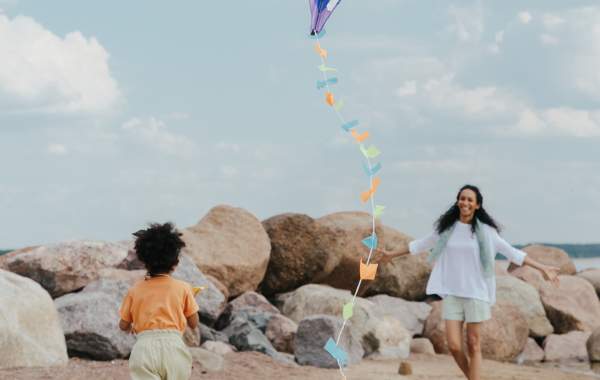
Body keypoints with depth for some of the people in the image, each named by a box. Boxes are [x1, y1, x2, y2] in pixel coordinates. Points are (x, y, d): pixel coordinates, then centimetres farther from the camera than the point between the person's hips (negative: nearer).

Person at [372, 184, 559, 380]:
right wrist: (392, 254, 25)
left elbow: (512, 253, 3)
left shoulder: (485, 230, -1)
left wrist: (542, 268, -1)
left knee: (473, 345, 0)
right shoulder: (446, 227, 6)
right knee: (454, 346, -4)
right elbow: (420, 244, 18)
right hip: (451, 293, 2)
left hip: (476, 293, -2)